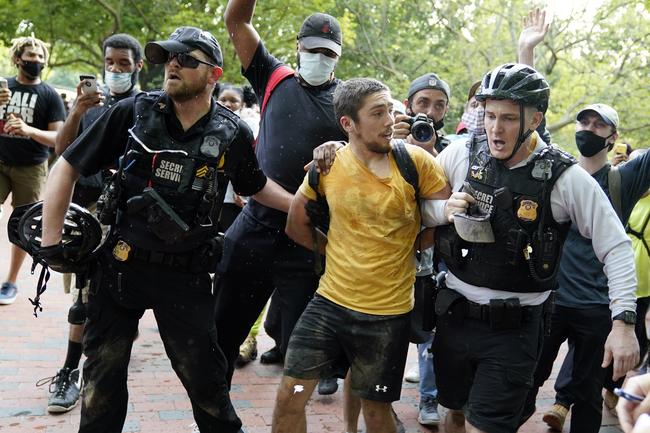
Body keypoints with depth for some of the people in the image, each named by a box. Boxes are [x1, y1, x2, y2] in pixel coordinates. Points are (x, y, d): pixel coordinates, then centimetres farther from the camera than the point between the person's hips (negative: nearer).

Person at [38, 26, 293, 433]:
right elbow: (67, 168, -2)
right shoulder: (134, 112, -8)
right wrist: (52, 242, -5)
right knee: (103, 372, 13)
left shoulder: (233, 133, -6)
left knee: (204, 376, 7)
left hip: (185, 273, -1)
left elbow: (255, 185, 14)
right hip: (120, 262, 1)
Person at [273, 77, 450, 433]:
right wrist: (335, 253, 8)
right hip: (330, 300, 3)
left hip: (388, 313, -2)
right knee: (289, 398, 5)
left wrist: (413, 244, 1)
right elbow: (296, 224, 10)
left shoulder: (415, 161, -12)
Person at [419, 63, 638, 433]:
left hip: (513, 329, -3)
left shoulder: (565, 177, -11)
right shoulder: (461, 155, -4)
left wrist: (623, 322, -17)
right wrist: (444, 210, -16)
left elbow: (616, 248, -8)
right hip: (455, 314, 4)